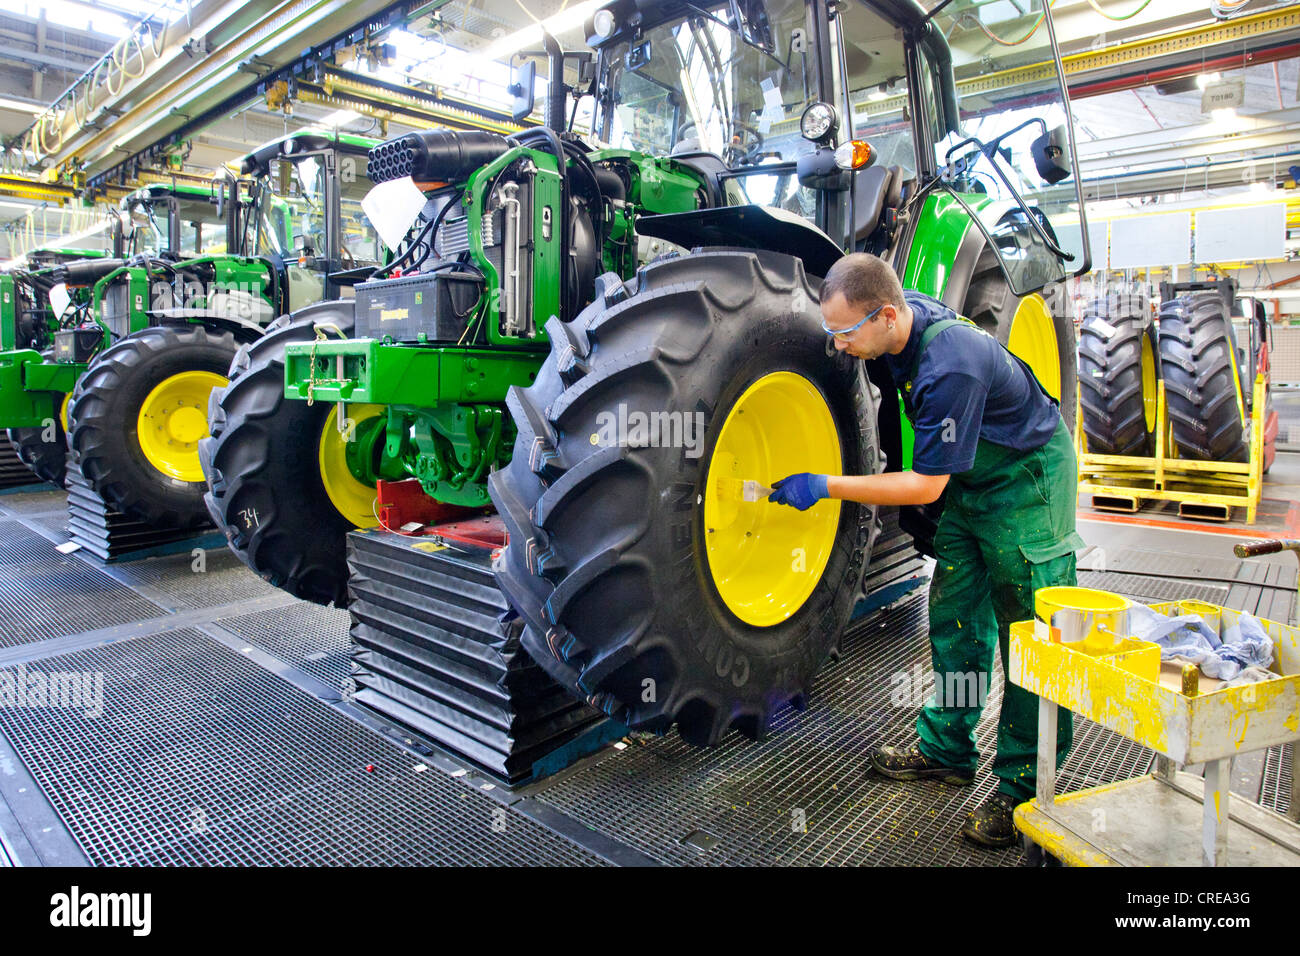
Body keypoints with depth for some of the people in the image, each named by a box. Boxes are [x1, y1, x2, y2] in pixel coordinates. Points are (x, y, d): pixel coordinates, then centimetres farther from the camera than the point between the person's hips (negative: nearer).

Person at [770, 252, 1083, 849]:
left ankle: (1023, 788, 9)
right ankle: (947, 748, 24)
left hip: (1028, 477, -9)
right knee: (954, 615, 10)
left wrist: (826, 486, -27)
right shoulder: (905, 314, -10)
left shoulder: (949, 369, -36)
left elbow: (926, 485, -29)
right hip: (974, 477, 9)